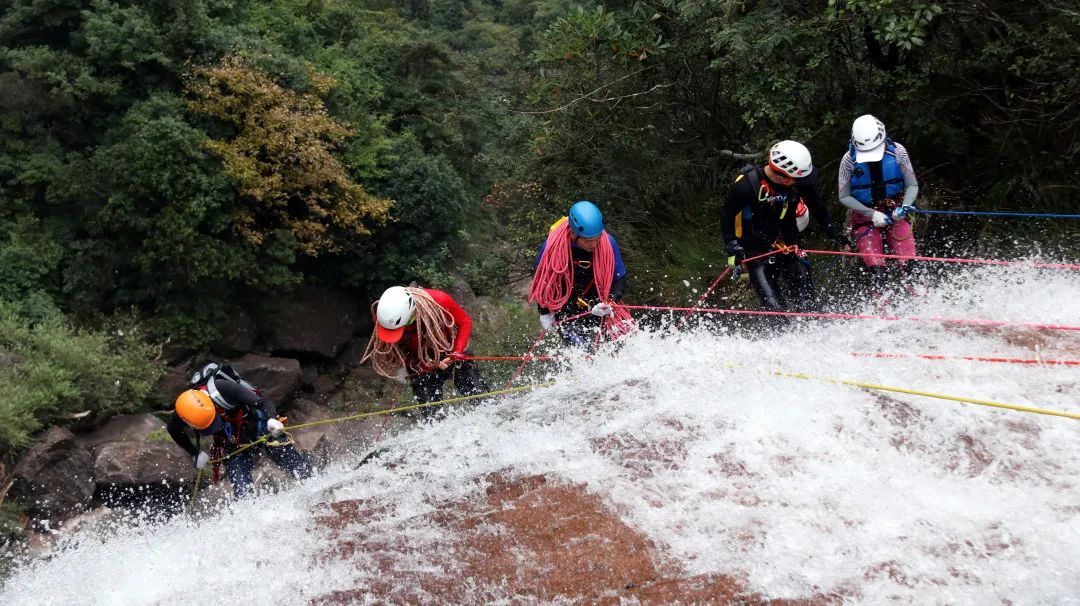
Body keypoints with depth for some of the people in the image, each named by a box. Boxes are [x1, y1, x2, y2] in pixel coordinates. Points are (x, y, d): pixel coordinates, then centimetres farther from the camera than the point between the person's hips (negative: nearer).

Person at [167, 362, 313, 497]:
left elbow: (263, 402, -30)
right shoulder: (183, 414, -21)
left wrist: (272, 419, -48)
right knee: (242, 490, -12)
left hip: (258, 426, -2)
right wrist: (195, 453, 2)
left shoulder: (221, 388, -32)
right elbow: (173, 430, 5)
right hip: (231, 445, 2)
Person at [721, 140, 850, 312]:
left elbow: (817, 207, 9)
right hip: (757, 253, -4)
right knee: (774, 308, -11)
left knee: (805, 302, 2)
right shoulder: (746, 185, -23)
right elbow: (727, 216, -9)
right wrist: (732, 248, -15)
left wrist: (834, 233, 10)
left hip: (788, 246, 4)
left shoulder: (800, 182, -11)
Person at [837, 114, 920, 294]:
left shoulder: (897, 151, -10)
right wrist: (872, 214, -16)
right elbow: (844, 196, -5)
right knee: (876, 272, -12)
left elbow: (912, 185, -1)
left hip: (894, 214, 0)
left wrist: (904, 207, -20)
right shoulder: (849, 159, -12)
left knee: (910, 265, -14)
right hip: (865, 217, 0)